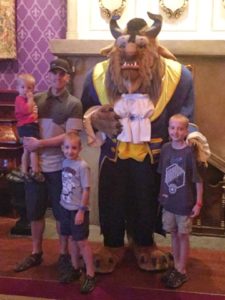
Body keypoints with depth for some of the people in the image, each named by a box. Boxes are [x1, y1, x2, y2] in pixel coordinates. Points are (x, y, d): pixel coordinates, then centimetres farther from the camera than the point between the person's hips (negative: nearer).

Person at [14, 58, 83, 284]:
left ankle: (63, 255, 23)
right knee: (34, 212, 13)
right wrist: (27, 147, -5)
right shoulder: (36, 99, 7)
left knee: (61, 213, 8)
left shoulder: (73, 104, -4)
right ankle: (36, 253, 30)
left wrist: (40, 143, -19)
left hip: (59, 167, -3)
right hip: (35, 165, 4)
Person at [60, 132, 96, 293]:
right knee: (73, 239, 18)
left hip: (78, 209, -6)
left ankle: (90, 275, 10)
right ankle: (75, 269, 33)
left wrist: (81, 210, -17)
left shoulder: (82, 166, -17)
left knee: (82, 242, 0)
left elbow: (86, 190, -17)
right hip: (66, 208, 6)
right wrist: (63, 204, 12)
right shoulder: (65, 162, 3)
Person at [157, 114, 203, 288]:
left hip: (185, 203, -4)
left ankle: (182, 271, 24)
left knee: (183, 235, 8)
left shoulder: (190, 152, -16)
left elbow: (198, 180, -11)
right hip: (169, 201, 4)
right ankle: (176, 267, 32)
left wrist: (198, 203, -11)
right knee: (174, 234, 16)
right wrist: (162, 194, 10)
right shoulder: (165, 149, -3)